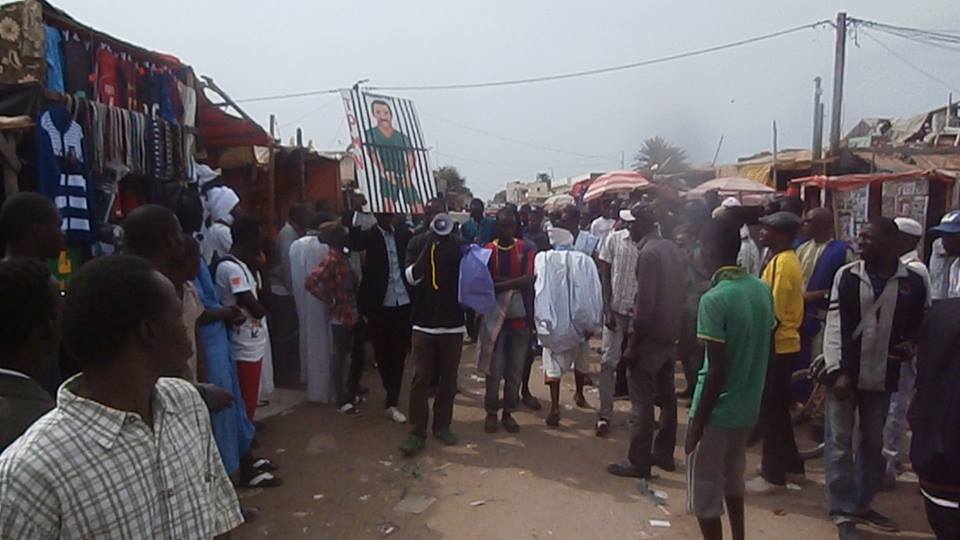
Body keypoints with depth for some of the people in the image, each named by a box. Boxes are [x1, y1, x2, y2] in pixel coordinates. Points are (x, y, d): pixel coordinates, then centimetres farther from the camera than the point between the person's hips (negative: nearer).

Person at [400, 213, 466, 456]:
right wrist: (428, 245, -22)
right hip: (424, 323, -1)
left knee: (448, 379, 10)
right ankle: (417, 432, 5)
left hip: (453, 323, 2)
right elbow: (411, 277, -13)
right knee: (421, 379, -1)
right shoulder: (418, 243, 0)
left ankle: (442, 426, 23)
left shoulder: (459, 245, 2)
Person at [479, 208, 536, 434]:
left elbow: (528, 280, -13)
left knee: (516, 369, 8)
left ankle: (508, 412, 22)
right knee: (495, 369, 1)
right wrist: (515, 282, -17)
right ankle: (491, 412, 17)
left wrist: (498, 285, -17)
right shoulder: (487, 251, -2)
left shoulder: (526, 249, 0)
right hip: (495, 317, -1)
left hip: (520, 317, 1)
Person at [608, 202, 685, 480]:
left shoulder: (648, 253, -18)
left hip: (651, 337, -9)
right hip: (671, 335, 9)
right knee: (666, 396, 15)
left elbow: (645, 305, -21)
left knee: (642, 400, -2)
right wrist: (674, 327, 18)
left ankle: (639, 462, 4)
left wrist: (632, 345, -16)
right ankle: (664, 453, 26)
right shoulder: (672, 248, 9)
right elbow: (680, 293, 13)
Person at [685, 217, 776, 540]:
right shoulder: (763, 290, 1)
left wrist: (697, 423, -13)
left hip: (718, 409, -7)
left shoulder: (714, 299, -21)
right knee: (732, 478, 27)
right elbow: (763, 350, 8)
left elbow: (716, 370, -21)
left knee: (704, 491, 8)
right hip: (748, 407, 8)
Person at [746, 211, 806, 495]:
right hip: (783, 344, 10)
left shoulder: (782, 262, -18)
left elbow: (775, 312, -21)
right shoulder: (786, 260, 12)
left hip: (778, 346, -10)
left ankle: (773, 475, 8)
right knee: (777, 409, 19)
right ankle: (790, 463, 31)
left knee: (770, 410, -1)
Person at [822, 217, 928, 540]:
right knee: (839, 444, 3)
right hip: (844, 373, -2)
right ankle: (843, 513, 14)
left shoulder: (913, 282, 0)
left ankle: (862, 504, 32)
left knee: (873, 443, 15)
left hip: (882, 377, 2)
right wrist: (838, 372, -13)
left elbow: (919, 325, 13)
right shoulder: (846, 276, -5)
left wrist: (911, 345, -10)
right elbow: (835, 326, -7)